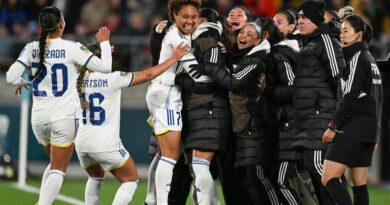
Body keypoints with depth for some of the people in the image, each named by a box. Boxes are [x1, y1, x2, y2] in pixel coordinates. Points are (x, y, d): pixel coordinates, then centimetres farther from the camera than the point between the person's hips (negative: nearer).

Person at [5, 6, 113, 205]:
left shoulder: (31, 48, 0)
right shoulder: (71, 48, -10)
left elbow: (11, 77, -3)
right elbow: (105, 67, -11)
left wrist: (24, 82, 18)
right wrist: (104, 43, 6)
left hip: (39, 117, 4)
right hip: (64, 116, -4)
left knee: (55, 164, 24)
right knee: (58, 170, 1)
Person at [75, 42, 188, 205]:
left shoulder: (80, 79, 2)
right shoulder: (112, 78, -11)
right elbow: (148, 75, -5)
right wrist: (174, 58, 5)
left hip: (82, 142, 6)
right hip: (105, 144, -6)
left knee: (95, 178, 31)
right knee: (131, 180, 11)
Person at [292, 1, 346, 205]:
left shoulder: (326, 40, -8)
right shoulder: (310, 43, 22)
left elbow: (339, 76, -14)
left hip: (322, 113, -10)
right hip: (311, 117, 10)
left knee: (315, 162, -17)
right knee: (314, 165, 7)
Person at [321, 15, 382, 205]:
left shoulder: (357, 58, -10)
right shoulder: (370, 59, 19)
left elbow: (350, 98, -17)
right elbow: (376, 97, 21)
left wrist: (334, 127, -16)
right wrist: (375, 134, 22)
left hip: (354, 128, -10)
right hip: (370, 129, 10)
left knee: (329, 178, -15)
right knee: (358, 182, 9)